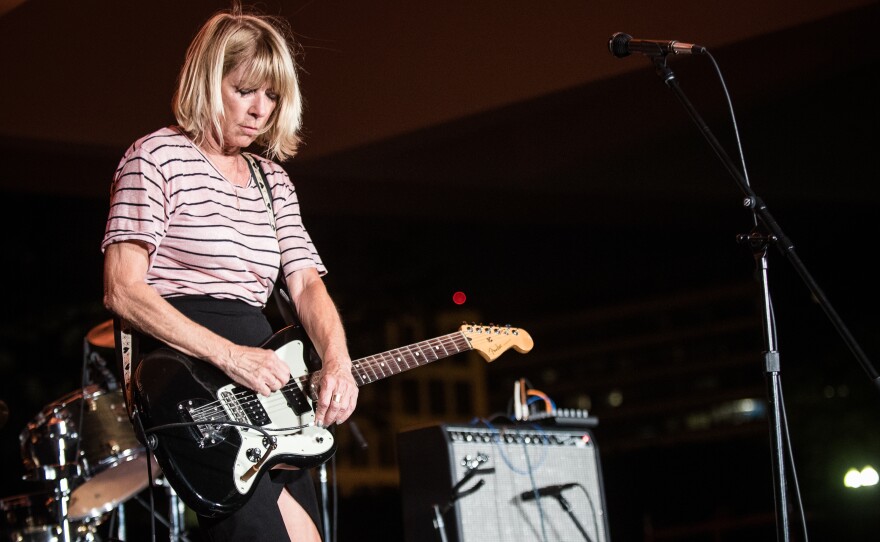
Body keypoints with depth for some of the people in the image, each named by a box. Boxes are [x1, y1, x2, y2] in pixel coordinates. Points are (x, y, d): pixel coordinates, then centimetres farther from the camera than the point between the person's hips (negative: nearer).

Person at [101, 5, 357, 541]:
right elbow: (122, 290, -11)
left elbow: (307, 284, 9)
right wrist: (228, 355, -19)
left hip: (263, 383, 8)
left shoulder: (273, 180, 19)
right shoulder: (157, 158, -2)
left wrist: (337, 359, -12)